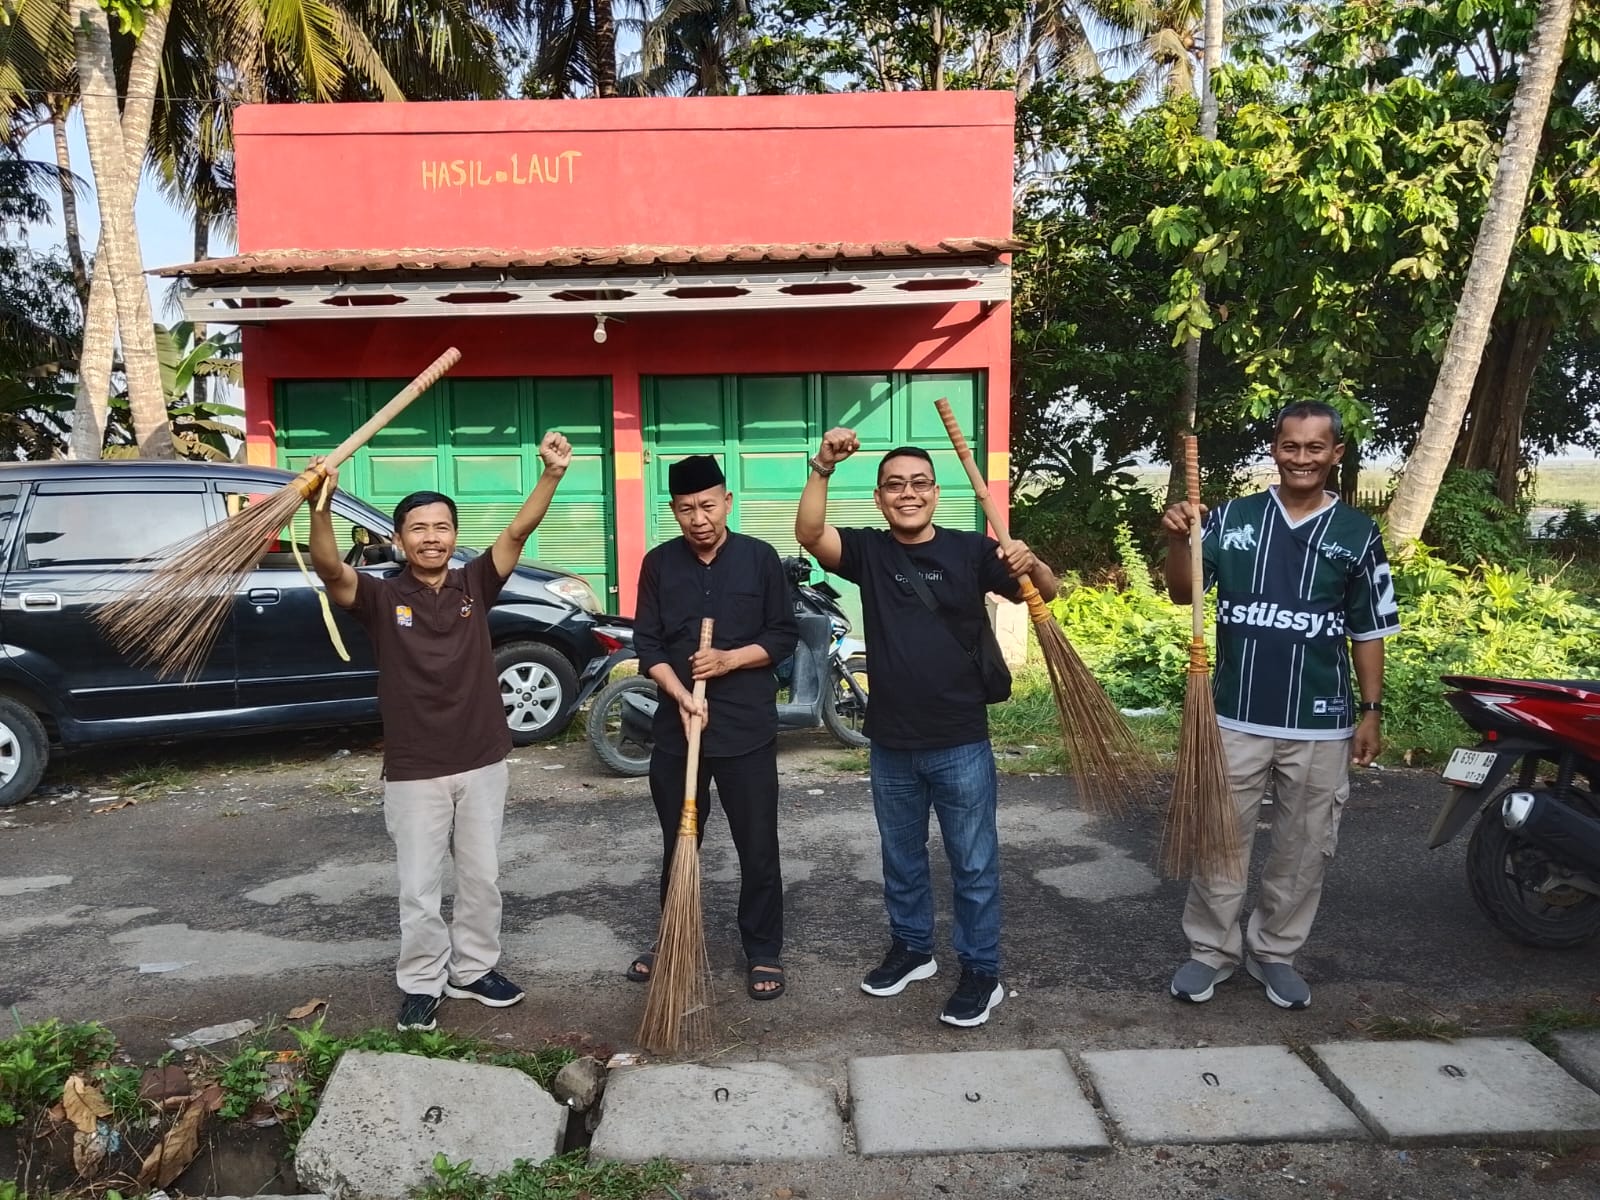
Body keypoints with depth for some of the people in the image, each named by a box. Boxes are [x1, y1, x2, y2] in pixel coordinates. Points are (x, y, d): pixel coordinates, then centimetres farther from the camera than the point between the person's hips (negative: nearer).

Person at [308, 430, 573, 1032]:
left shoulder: (474, 584, 1)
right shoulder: (381, 596, -6)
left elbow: (518, 531, -11)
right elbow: (329, 567, -24)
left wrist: (551, 474, -24)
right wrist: (319, 507, -42)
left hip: (482, 761, 3)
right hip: (413, 770, -2)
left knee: (481, 876, 15)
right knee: (419, 887, 8)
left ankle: (472, 970, 34)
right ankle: (420, 983, 27)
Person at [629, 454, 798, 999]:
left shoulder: (759, 557, -3)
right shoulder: (659, 563, 3)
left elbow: (785, 635, 0)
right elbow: (647, 644, 0)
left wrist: (730, 659, -15)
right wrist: (681, 693, -16)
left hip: (747, 727, -2)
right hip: (675, 723, 2)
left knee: (758, 846, 4)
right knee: (676, 842, 14)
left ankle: (763, 951, 19)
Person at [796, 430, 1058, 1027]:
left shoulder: (971, 550, -6)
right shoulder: (867, 550, -2)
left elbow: (1047, 593, -6)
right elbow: (809, 534, -19)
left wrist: (1031, 564, -29)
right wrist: (823, 468, -33)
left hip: (961, 744, -2)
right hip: (891, 744, 3)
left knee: (974, 866, 9)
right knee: (901, 860, 20)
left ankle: (981, 972, 25)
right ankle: (910, 948, 40)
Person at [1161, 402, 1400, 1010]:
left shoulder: (1357, 533, 1)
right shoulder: (1230, 518, -1)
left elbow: (1369, 632, 6)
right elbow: (1183, 592, -8)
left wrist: (1370, 712, 3)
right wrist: (1178, 540, -26)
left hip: (1321, 724, 1)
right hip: (1236, 716, -1)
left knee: (1303, 847, 12)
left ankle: (1274, 951, 29)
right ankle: (1211, 948, 24)